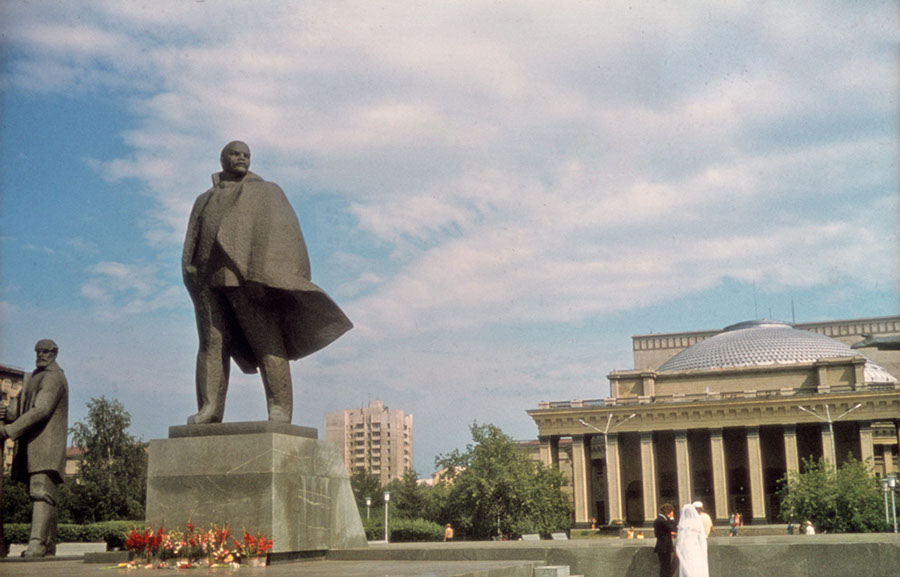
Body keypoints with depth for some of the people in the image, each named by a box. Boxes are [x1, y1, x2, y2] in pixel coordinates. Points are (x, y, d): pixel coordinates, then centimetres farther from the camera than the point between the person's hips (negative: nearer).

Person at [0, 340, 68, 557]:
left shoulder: (54, 378, -7)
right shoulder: (35, 378, 25)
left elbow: (41, 410, -19)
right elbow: (20, 407, 20)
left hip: (47, 444, -10)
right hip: (31, 447, 10)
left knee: (41, 492, -18)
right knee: (40, 494, 8)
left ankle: (37, 543, -27)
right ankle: (49, 545, 12)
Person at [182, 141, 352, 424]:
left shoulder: (267, 192, 16)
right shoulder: (204, 201, 27)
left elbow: (286, 231, 2)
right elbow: (193, 242, 19)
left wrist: (271, 274, -13)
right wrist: (191, 271, -1)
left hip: (250, 279, -4)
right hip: (211, 279, 4)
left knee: (266, 340, -12)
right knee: (212, 342, -8)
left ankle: (279, 409, -17)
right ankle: (209, 409, -12)